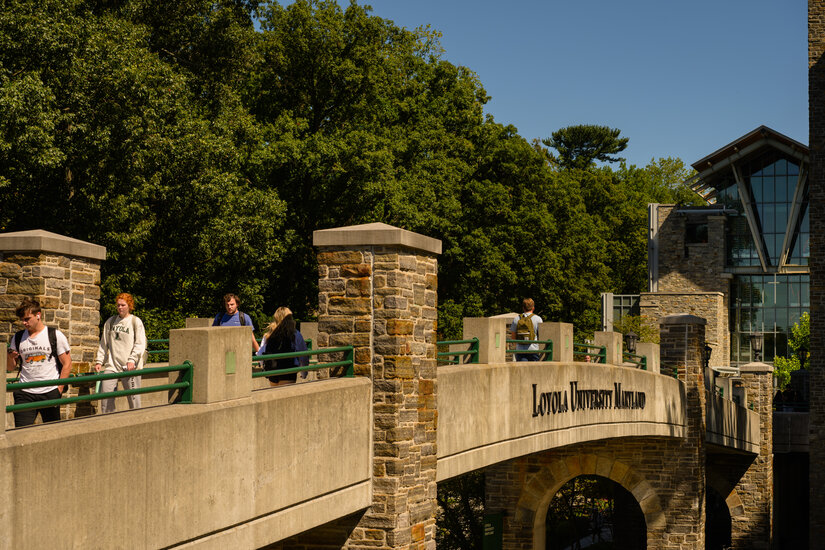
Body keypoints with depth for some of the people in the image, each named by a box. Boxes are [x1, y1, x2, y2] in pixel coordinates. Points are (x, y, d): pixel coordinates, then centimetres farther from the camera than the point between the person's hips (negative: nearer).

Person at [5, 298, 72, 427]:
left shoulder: (55, 336, 0)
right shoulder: (18, 338, 10)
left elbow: (67, 364, 0)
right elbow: (10, 368, 16)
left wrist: (59, 389, -5)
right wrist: (10, 357, -7)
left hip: (50, 392, -2)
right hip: (25, 393, 2)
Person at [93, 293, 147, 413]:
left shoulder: (136, 322, 3)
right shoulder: (110, 321, 14)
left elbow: (140, 344, -4)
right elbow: (103, 344, 19)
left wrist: (132, 360, -16)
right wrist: (99, 361, 10)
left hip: (130, 367, -3)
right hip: (112, 365, 3)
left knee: (133, 397, -2)